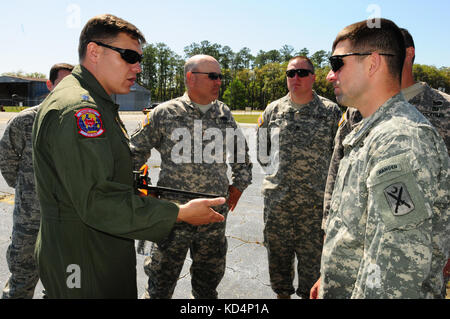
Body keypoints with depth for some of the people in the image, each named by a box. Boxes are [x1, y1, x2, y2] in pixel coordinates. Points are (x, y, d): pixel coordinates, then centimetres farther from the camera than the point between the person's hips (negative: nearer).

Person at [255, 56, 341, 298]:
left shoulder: (331, 112, -1)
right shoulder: (273, 110, 6)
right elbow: (261, 149, 17)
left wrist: (329, 184, 3)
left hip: (315, 200, -2)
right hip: (276, 198, 3)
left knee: (312, 255, 8)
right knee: (277, 253, 15)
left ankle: (308, 293, 29)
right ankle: (281, 292, 35)